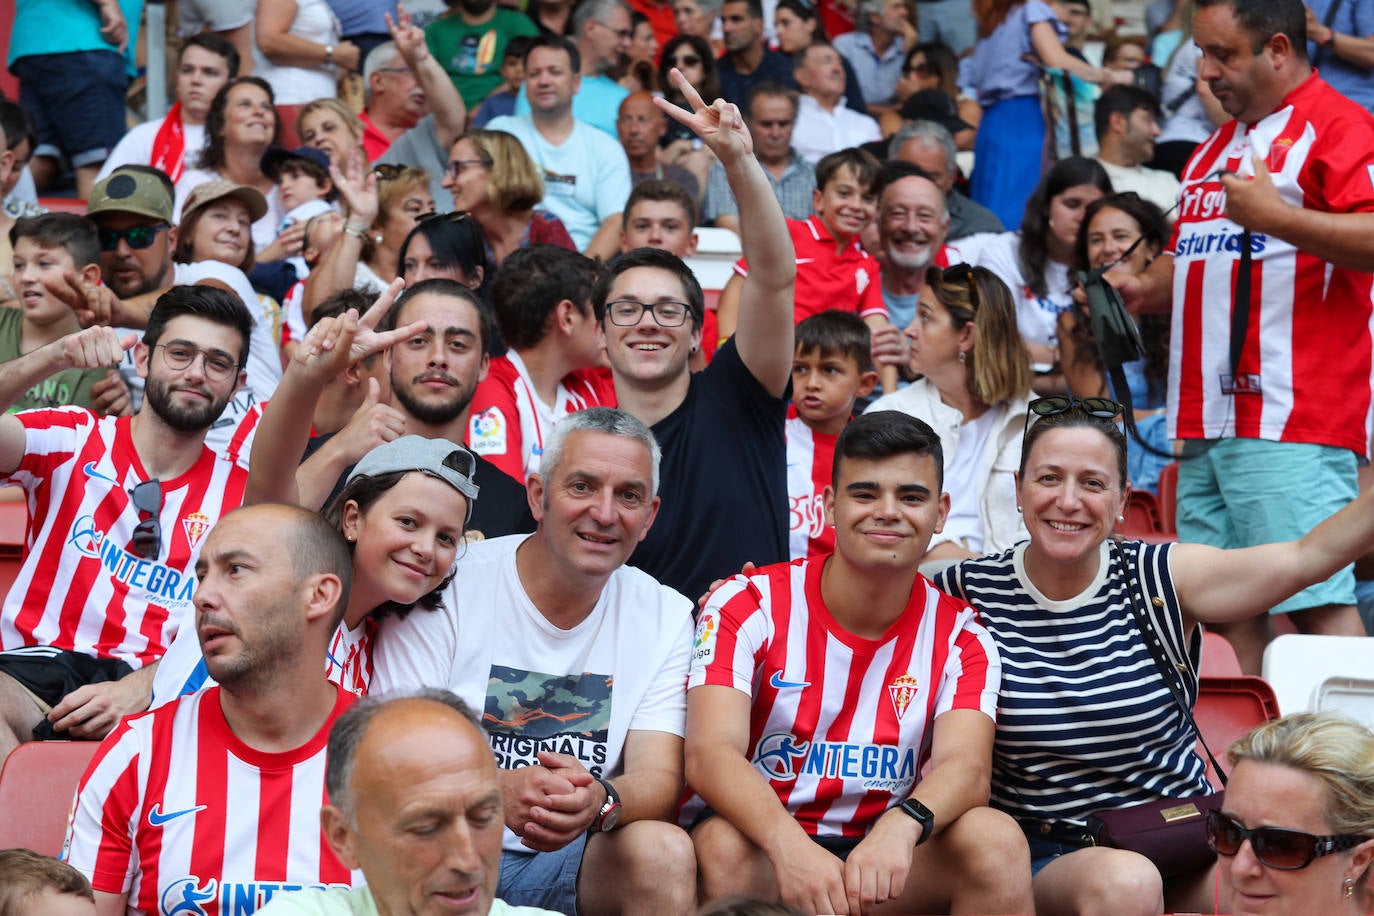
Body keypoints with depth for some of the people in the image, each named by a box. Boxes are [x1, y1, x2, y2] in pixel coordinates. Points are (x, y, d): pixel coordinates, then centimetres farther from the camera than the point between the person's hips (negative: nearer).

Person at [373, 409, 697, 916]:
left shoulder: (666, 617, 6)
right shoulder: (447, 589, -5)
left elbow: (659, 779, -5)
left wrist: (600, 801, -31)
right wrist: (498, 791, -32)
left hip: (574, 858, 3)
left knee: (665, 851, -28)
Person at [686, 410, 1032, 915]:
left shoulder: (959, 635, 2)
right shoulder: (748, 605, -6)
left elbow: (965, 767, -16)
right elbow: (710, 753, -20)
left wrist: (900, 827, -41)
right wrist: (789, 845, -41)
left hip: (879, 860, 2)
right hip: (764, 848, -1)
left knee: (995, 840, -26)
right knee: (727, 848, -35)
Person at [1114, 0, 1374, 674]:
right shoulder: (1216, 148, 23)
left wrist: (1276, 216, -21)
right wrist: (1145, 288, 13)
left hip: (1292, 421, -9)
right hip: (1206, 420, 9)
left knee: (1316, 601, -12)